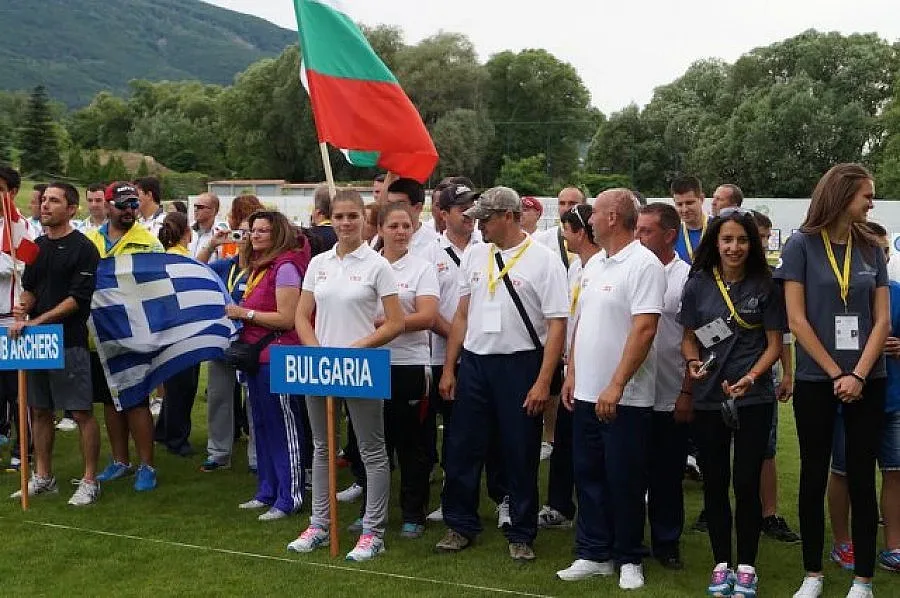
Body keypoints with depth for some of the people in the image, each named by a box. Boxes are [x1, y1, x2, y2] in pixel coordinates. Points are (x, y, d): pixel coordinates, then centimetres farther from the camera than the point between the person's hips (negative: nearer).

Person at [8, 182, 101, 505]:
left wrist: (38, 321, -17)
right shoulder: (36, 245, 13)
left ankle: (90, 481, 5)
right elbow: (29, 287, 17)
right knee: (39, 410, 13)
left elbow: (78, 298, -13)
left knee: (81, 412, -3)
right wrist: (23, 310, -4)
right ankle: (43, 477, 24)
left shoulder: (83, 248, -8)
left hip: (69, 342, -7)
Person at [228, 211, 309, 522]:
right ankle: (267, 492, 25)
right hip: (256, 356, 10)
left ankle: (289, 497, 5)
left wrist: (245, 313, -15)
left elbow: (287, 318, -20)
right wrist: (238, 312, 7)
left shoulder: (285, 267, -14)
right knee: (262, 427, 15)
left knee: (283, 429, -2)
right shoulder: (258, 266, 14)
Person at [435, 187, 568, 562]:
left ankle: (521, 534, 22)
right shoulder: (474, 255, 7)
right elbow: (462, 315, 12)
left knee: (521, 454, 6)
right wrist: (448, 369, 9)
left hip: (520, 364, -4)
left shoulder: (543, 260, -8)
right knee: (462, 448, 9)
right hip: (473, 362, 4)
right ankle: (460, 525, 26)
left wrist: (543, 382, -15)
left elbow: (557, 324, -10)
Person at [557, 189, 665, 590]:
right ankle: (593, 554, 24)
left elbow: (644, 330, -20)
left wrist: (616, 386, -22)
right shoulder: (593, 265, 13)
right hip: (586, 393, 8)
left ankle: (629, 560, 18)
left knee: (625, 482, 4)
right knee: (588, 476, 12)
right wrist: (571, 374, 13)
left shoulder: (644, 264, -13)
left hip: (624, 398, -8)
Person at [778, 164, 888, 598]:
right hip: (815, 380, -2)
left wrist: (858, 375, -9)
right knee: (814, 478, 6)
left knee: (861, 480, 4)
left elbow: (882, 320, 2)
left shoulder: (871, 248, 6)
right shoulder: (802, 245, -4)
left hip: (866, 381, 2)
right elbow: (796, 321, -8)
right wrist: (836, 373, -8)